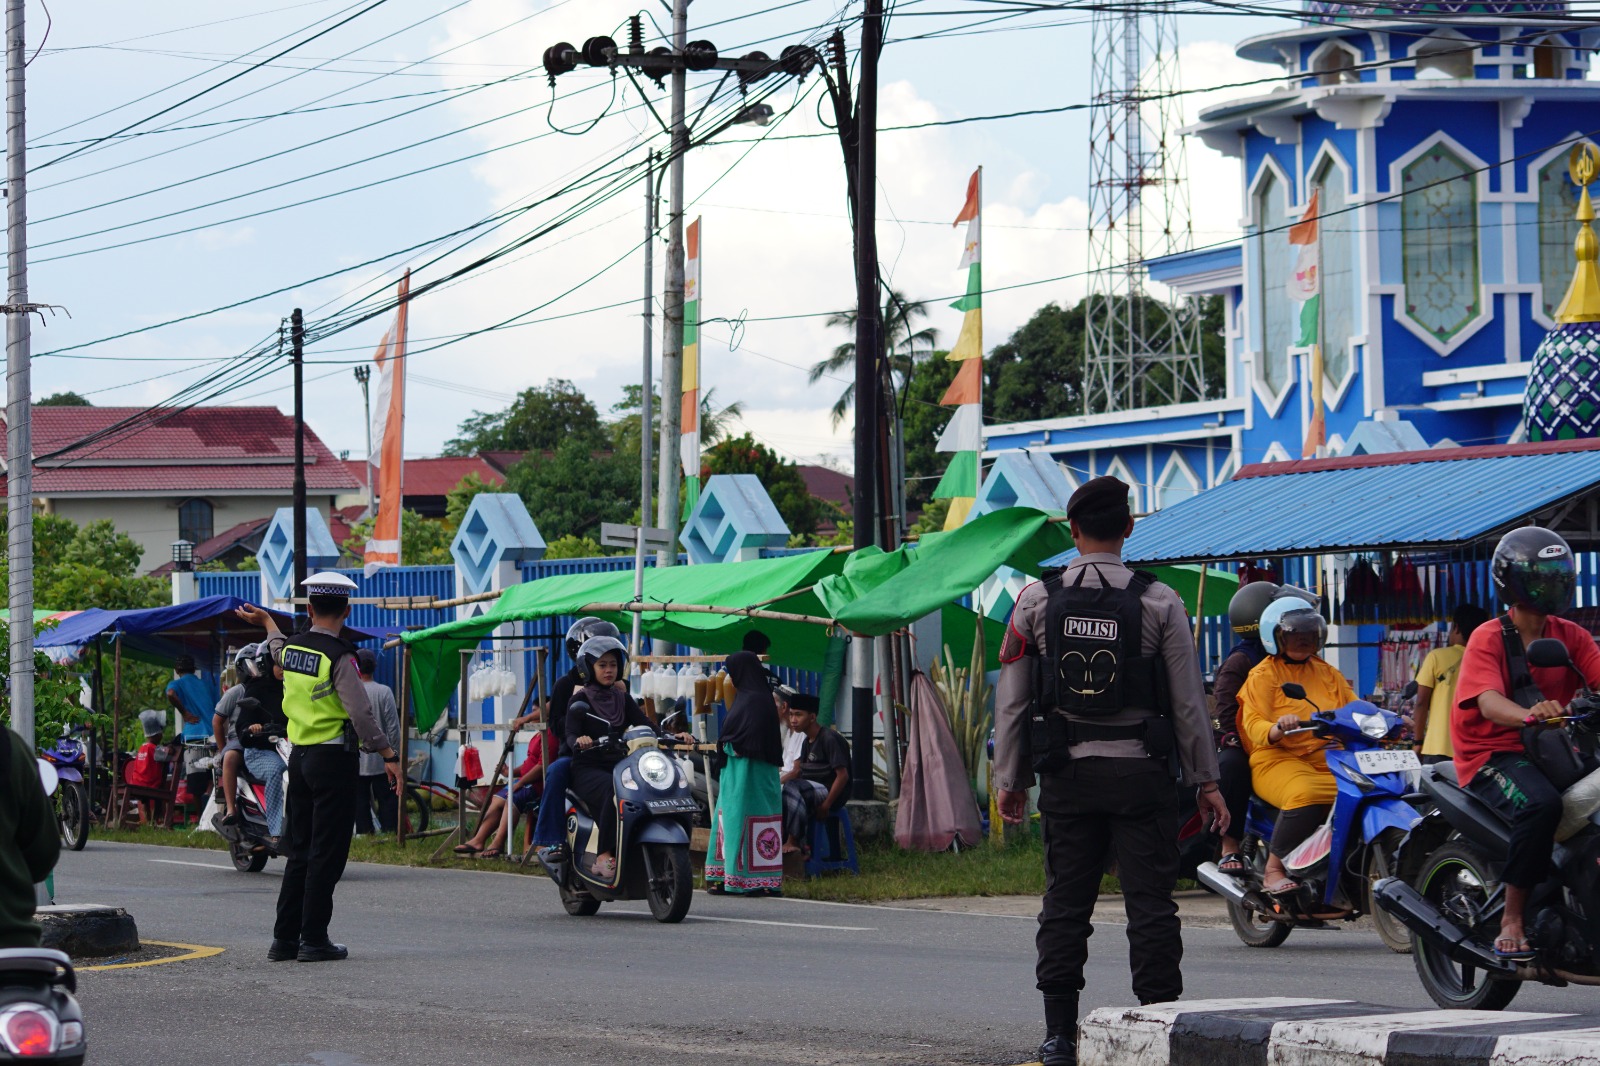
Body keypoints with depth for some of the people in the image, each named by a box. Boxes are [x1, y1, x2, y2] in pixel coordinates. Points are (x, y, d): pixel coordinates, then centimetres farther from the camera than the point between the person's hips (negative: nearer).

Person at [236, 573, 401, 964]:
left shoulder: (290, 647, 6)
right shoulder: (338, 657, -15)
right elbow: (361, 713, -21)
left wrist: (267, 622, 53)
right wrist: (389, 756, -17)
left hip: (299, 757, 7)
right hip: (333, 759, -7)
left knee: (300, 850, 13)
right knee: (327, 854, -3)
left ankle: (284, 937, 14)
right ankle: (313, 940, -3)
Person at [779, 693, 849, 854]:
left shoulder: (830, 739, -14)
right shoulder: (807, 741, 14)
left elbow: (843, 776, -19)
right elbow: (797, 771, 19)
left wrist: (826, 805, -22)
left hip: (832, 793, -9)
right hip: (814, 790, 9)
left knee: (792, 786, -30)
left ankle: (794, 842, -30)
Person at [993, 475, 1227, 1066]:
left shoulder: (1036, 601, 1)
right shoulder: (1159, 602, -3)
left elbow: (1012, 701, 3)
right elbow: (1189, 700, -2)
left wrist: (1010, 779, 11)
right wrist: (1206, 781, 5)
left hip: (1067, 773, 2)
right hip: (1140, 772, -2)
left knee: (1065, 904, 7)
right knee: (1150, 902, 1)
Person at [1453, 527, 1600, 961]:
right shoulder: (1488, 638, -4)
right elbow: (1488, 702, -21)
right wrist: (1528, 715, -43)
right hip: (1495, 756, -6)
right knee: (1541, 804, -36)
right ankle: (1512, 920, -27)